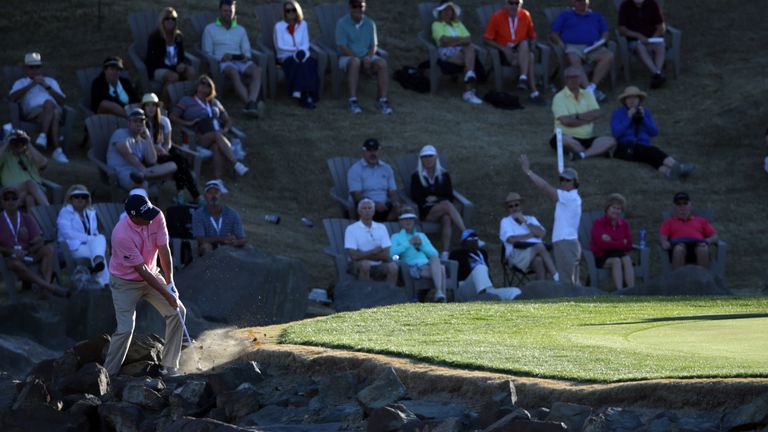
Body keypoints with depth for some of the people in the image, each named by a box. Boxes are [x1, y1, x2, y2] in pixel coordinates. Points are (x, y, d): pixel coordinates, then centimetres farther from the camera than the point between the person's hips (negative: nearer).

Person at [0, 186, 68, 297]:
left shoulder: (27, 218, 12)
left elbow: (40, 242, 2)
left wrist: (26, 251, -16)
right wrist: (12, 251, -20)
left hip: (28, 255, 4)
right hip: (9, 258, -4)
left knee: (48, 249, -22)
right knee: (17, 265, -38)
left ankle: (47, 283, -41)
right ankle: (50, 287, -47)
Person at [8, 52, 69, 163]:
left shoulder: (50, 81, 36)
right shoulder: (21, 83, 29)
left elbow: (61, 101, 18)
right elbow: (12, 98, 5)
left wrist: (47, 87, 5)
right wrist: (31, 85, 0)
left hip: (54, 108, 2)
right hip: (33, 111, -2)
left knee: (48, 104, -39)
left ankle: (43, 136, -51)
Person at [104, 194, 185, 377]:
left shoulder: (157, 217, -19)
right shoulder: (122, 235, -34)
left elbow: (164, 250, -14)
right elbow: (141, 270, -29)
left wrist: (169, 283, -24)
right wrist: (166, 295, -26)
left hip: (151, 276, 6)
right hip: (125, 282, -6)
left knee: (178, 312, -1)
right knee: (125, 329, -15)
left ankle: (169, 367, 8)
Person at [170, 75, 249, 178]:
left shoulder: (214, 103, 29)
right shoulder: (187, 101, 18)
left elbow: (228, 120, 26)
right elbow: (173, 117, 9)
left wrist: (226, 129, 2)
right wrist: (188, 123, -7)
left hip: (219, 134, 2)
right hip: (201, 137, -2)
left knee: (217, 145, -37)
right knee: (217, 135, -37)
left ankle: (218, 179, -55)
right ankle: (236, 165, -48)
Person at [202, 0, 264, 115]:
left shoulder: (241, 30, 26)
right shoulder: (210, 29, 15)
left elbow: (247, 50, 19)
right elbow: (207, 53, 7)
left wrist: (246, 57, -6)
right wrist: (221, 58, -12)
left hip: (240, 61, 4)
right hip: (222, 62, -4)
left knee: (256, 70, -31)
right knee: (234, 73, -40)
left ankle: (251, 103, -50)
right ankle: (252, 103, -52)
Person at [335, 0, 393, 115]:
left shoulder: (370, 23, 7)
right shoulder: (342, 23, -5)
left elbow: (374, 45, 6)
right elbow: (343, 47, -11)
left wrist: (368, 58, -15)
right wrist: (359, 58, -20)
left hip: (367, 57, 4)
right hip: (348, 57, -4)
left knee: (382, 63, -27)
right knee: (355, 62, -39)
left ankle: (383, 100, -31)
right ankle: (353, 101, -41)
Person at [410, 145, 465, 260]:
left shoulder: (444, 175, 16)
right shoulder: (416, 176, 9)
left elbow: (450, 197, 11)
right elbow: (415, 198, 1)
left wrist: (436, 199, -5)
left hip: (441, 210, 2)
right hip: (425, 212, -2)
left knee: (446, 218, -37)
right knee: (447, 205, -34)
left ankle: (445, 253, -50)